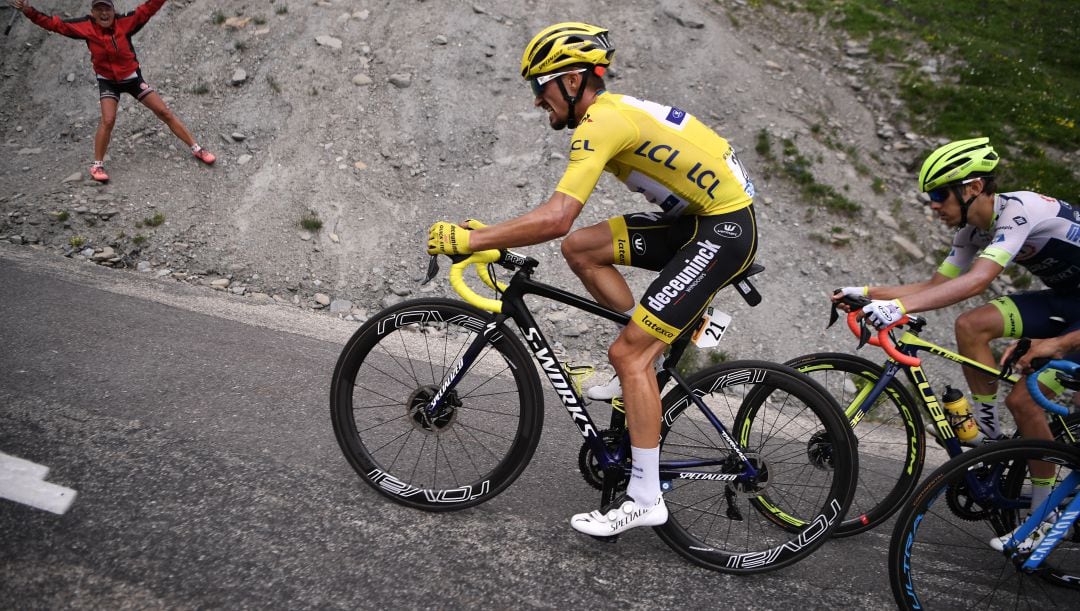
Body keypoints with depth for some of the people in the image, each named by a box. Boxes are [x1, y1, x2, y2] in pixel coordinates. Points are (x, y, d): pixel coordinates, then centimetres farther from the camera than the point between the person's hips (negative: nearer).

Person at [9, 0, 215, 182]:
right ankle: (97, 165, -2)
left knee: (164, 112, 0)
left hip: (132, 77, 1)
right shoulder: (85, 27, -14)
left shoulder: (125, 22, -17)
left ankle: (196, 149, 7)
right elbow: (54, 23, -12)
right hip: (107, 81, -1)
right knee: (108, 120, -16)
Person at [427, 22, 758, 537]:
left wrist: (468, 239, -22)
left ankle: (645, 498, -1)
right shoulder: (613, 111, 12)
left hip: (724, 229, -9)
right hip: (696, 218, 9)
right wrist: (487, 234, 14)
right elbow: (566, 220, 17)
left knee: (628, 354, -11)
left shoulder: (600, 122, -18)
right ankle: (662, 342, 13)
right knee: (580, 248, 5)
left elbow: (555, 218, -30)